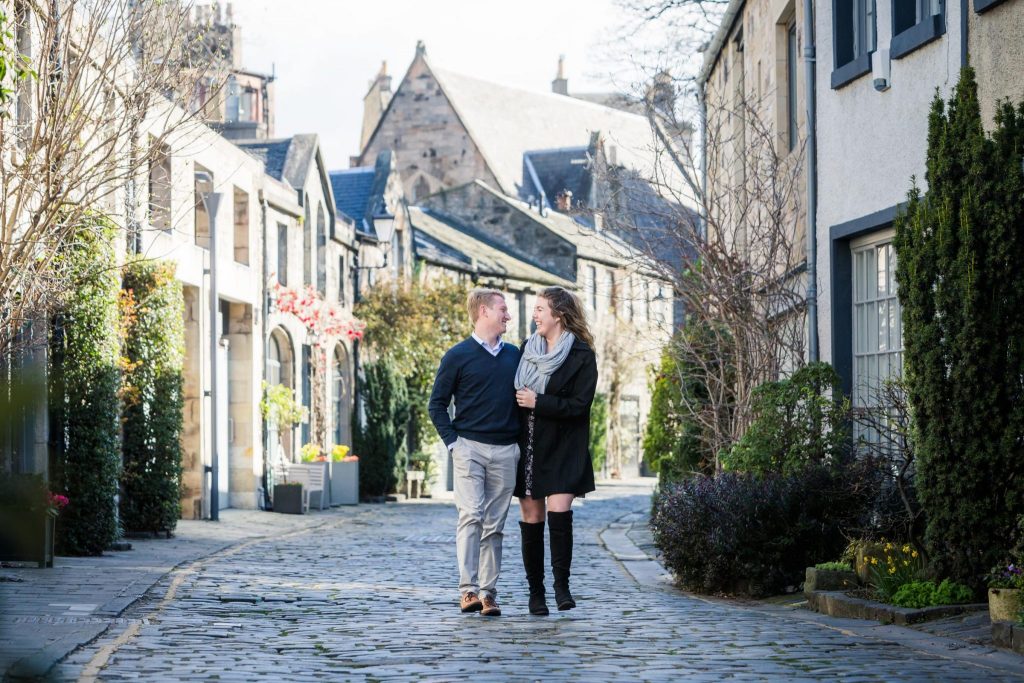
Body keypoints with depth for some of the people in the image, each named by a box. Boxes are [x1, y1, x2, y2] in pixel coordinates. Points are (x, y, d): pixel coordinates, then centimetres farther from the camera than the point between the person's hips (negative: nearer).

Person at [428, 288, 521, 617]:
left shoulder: (514, 355, 14)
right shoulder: (458, 356, 0)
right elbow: (437, 404, 3)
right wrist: (452, 441, -6)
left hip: (506, 451, 4)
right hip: (470, 447, -4)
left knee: (494, 525, 4)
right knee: (471, 516, -15)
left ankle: (488, 593, 6)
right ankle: (468, 590, -18)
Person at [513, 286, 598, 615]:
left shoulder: (582, 356, -5)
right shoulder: (527, 348, 10)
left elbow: (580, 404, -12)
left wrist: (538, 402, -16)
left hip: (563, 451, -4)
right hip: (528, 448, 4)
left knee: (559, 513, -17)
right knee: (531, 519, 4)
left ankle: (561, 583, -4)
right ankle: (535, 591, 12)